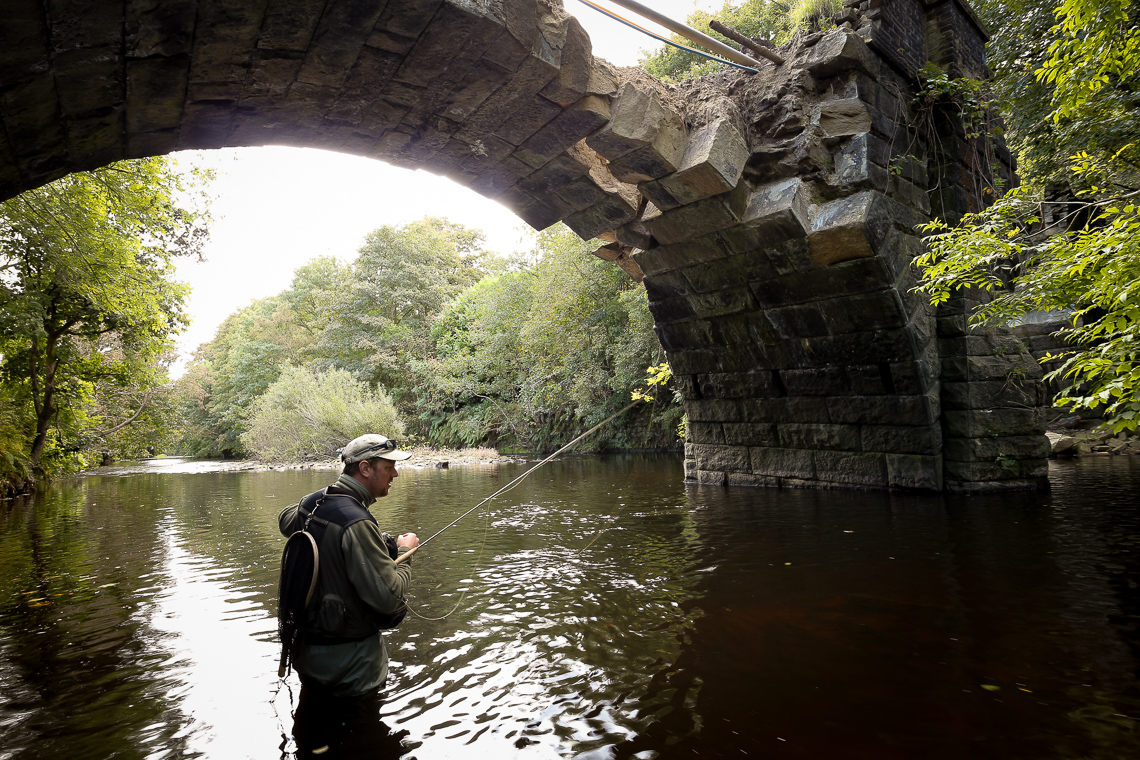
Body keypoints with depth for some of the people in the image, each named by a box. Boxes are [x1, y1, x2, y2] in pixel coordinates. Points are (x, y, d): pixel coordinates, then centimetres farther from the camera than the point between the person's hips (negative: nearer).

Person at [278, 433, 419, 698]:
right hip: (348, 654, -8)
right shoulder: (357, 524, -31)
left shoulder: (311, 503, -3)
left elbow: (286, 521, 24)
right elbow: (388, 597, -28)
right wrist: (404, 552, -12)